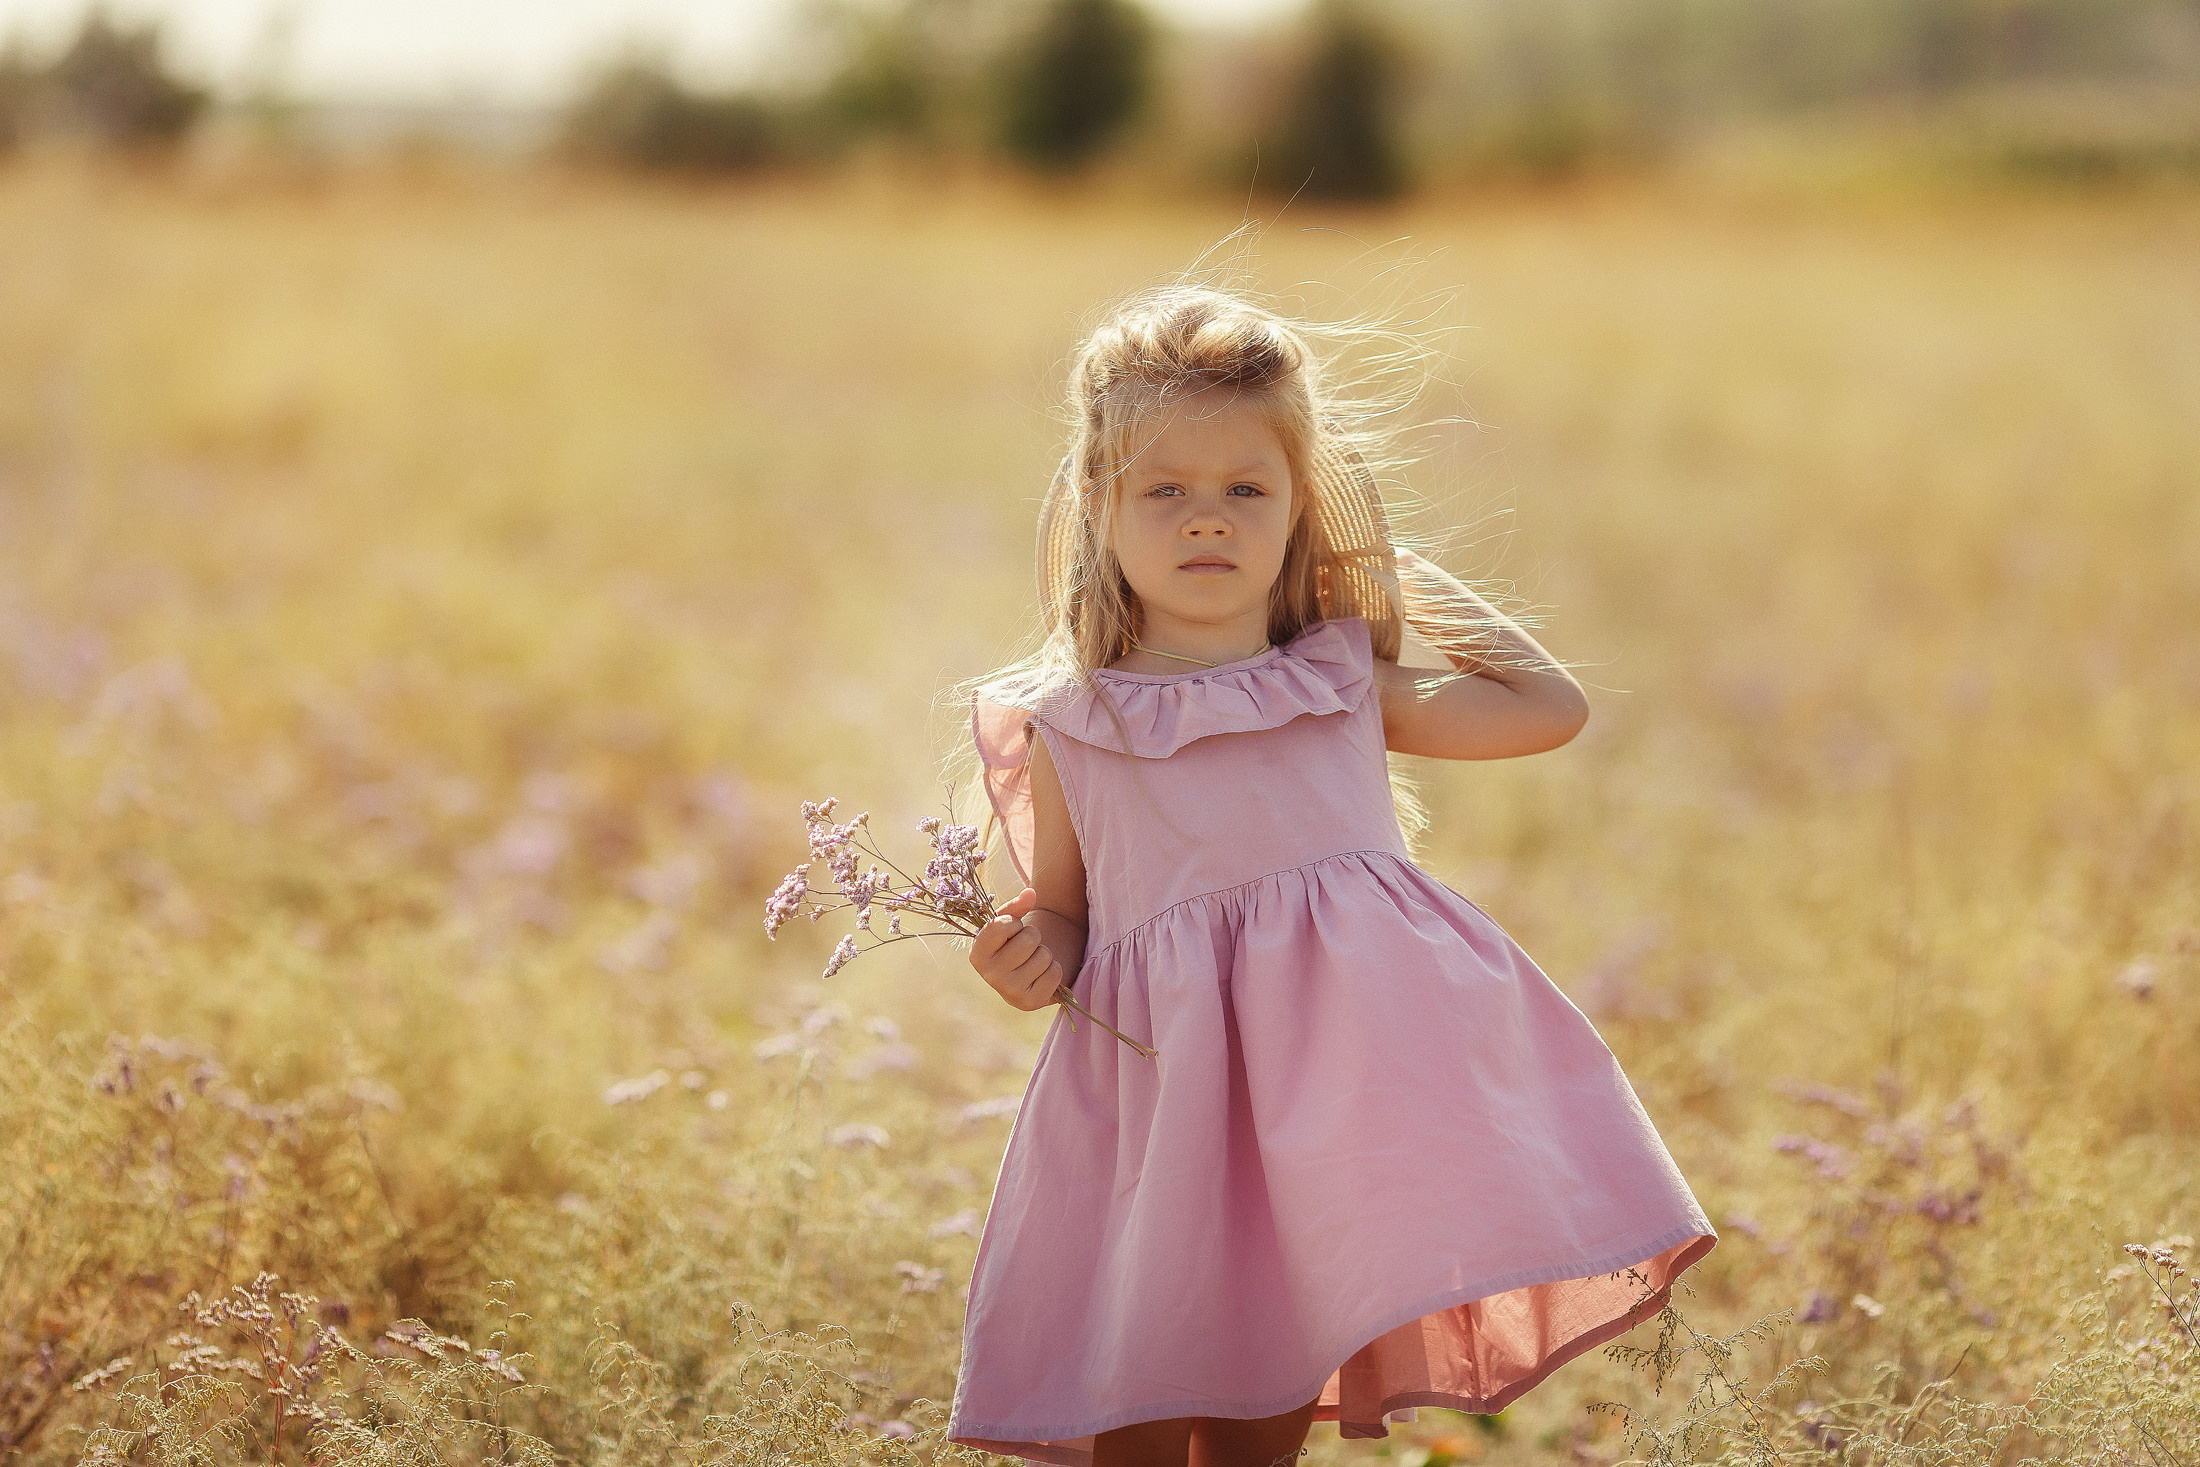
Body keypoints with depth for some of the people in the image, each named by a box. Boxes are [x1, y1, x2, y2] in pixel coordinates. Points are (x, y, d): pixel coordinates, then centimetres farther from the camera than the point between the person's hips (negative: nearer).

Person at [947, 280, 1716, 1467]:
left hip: (1342, 1078, 2)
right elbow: (1062, 915, 16)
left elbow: (1551, 707, 23)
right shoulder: (1069, 729, 8)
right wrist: (1035, 959, -7)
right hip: (1168, 1091, -1)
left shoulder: (1346, 687, 13)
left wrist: (1403, 572, 22)